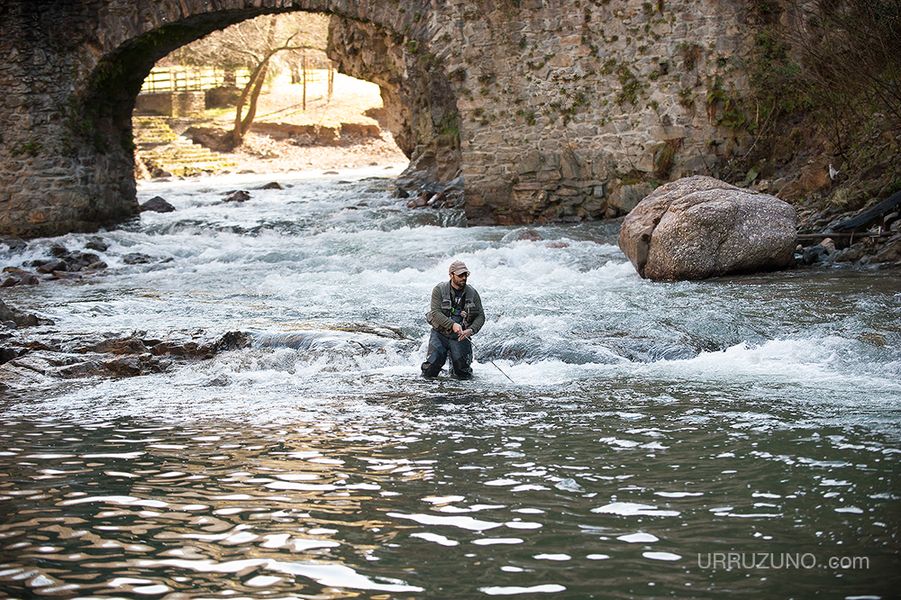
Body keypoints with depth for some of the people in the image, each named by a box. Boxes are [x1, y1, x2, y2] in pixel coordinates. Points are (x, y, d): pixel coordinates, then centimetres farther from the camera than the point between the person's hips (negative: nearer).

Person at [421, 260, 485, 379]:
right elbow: (435, 313, -14)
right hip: (440, 334, -2)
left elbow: (480, 316, 2)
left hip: (460, 336, 2)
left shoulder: (472, 293, 2)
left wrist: (471, 330, -18)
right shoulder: (439, 290, -5)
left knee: (463, 372, -11)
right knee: (430, 371, -14)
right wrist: (452, 325, -28)